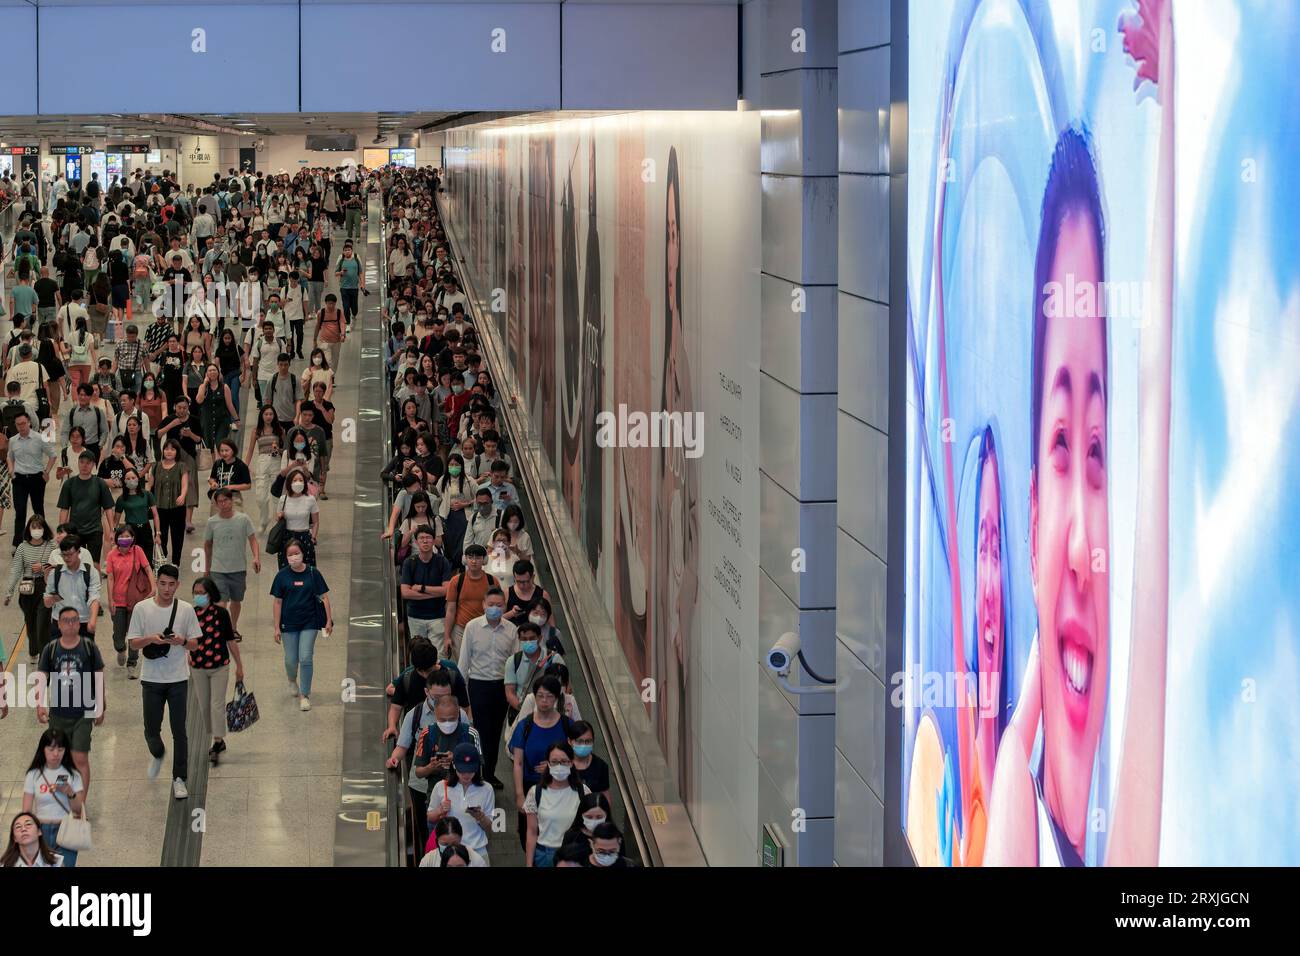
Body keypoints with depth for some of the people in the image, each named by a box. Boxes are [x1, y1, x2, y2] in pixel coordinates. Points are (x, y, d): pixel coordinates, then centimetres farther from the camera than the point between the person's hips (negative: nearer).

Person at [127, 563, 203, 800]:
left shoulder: (186, 609, 1)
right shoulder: (142, 608, -1)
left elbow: (195, 643, 5)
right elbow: (133, 643, 0)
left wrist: (181, 641, -17)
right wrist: (151, 639, -19)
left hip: (178, 679, 0)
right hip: (151, 679, 0)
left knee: (179, 731, 0)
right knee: (151, 730, 5)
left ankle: (179, 779, 8)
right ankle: (157, 755, 38)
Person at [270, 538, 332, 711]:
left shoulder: (313, 573, -4)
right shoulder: (283, 575, -3)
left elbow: (324, 597, 1)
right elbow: (278, 602, 0)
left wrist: (329, 621, -2)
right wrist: (277, 628, -2)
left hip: (309, 623, -1)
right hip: (289, 623, 1)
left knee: (305, 658, -7)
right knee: (291, 660, 8)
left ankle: (305, 695, 5)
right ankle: (292, 681, 42)